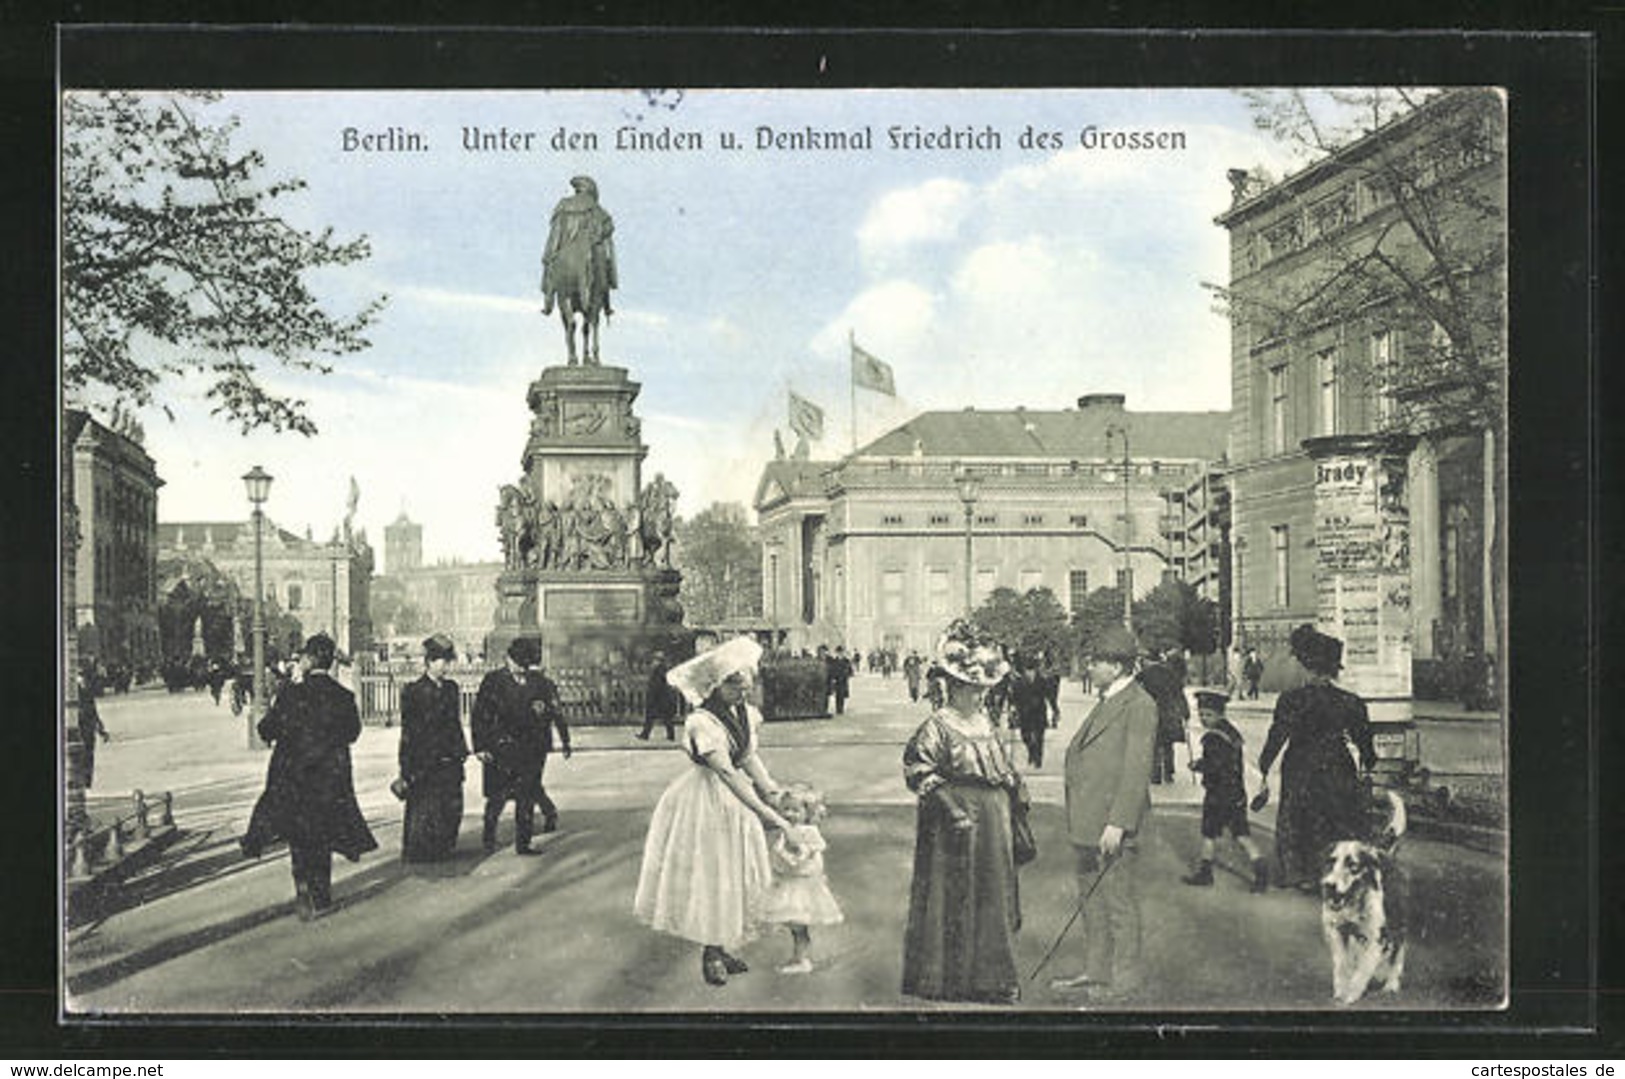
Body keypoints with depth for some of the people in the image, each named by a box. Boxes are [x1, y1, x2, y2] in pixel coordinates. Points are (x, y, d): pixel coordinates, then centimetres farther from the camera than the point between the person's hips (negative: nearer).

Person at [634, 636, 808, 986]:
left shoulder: (745, 713, -3)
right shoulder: (701, 722, -27)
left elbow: (750, 758, 5)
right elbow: (728, 774, -33)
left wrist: (774, 793, -7)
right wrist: (770, 816, -37)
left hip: (735, 800, 8)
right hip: (705, 802, -7)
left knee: (734, 873, 13)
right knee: (706, 872, 1)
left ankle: (719, 947, 27)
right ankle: (710, 953, 16)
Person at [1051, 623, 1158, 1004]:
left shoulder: (1139, 705, -14)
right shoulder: (1106, 702, 16)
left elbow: (1136, 769, -19)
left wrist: (1118, 823, -22)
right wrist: (1080, 819, 18)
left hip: (1114, 827, -10)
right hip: (1089, 822, 10)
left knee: (1120, 903, 0)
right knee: (1091, 900, 17)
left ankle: (1126, 979, 11)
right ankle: (1096, 970, 28)